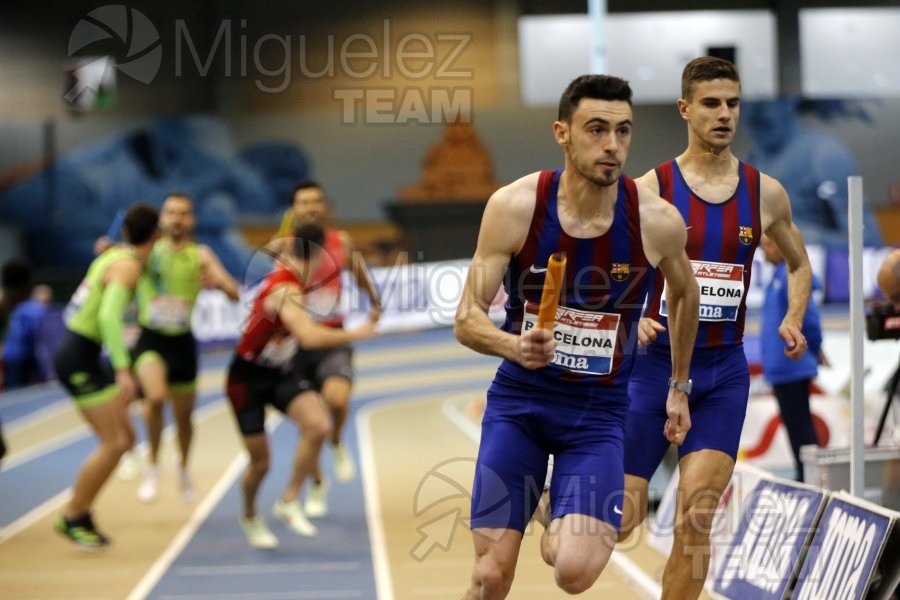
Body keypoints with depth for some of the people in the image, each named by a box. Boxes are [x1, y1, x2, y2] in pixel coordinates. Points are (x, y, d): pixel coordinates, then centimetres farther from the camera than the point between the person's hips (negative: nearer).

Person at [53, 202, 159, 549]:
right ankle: (72, 518, 0)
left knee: (124, 439, 10)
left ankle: (80, 514, 16)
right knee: (113, 443, -10)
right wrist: (123, 370, -35)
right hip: (78, 360, -10)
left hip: (82, 356, 10)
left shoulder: (115, 256, 11)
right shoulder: (127, 266, -16)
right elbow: (108, 315, -30)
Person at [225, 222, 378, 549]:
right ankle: (250, 515, 36)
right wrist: (355, 334, -34)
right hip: (248, 377, -7)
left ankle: (289, 502, -7)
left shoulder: (285, 269, -1)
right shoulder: (286, 291, -29)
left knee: (318, 425, -21)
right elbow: (310, 337, -44)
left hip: (278, 374, 7)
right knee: (260, 461, 4)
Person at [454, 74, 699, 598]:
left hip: (599, 411, 0)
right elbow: (468, 318, -10)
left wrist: (680, 387, 19)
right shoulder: (514, 207, -14)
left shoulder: (657, 221, -12)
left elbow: (685, 293, 10)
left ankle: (563, 530, 15)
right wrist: (515, 345, -31)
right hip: (518, 401, 0)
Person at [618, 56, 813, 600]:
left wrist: (793, 320, 3)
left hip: (724, 371, 2)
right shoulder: (650, 189, -6)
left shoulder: (765, 193, 3)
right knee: (622, 520, 1)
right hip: (655, 363, -2)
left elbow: (799, 264, 20)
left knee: (695, 521, -9)